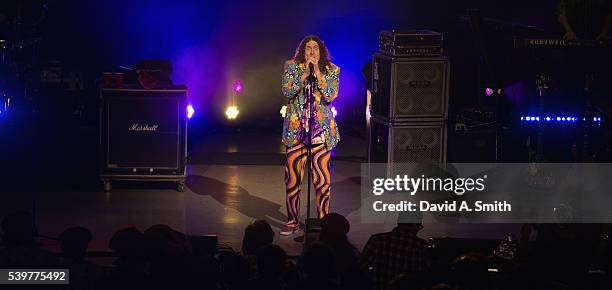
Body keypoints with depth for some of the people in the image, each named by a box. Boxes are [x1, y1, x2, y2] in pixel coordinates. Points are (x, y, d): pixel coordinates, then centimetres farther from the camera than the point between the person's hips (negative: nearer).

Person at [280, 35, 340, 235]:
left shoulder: (330, 70, 5)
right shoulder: (292, 67, 6)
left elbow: (330, 95, -9)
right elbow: (287, 92, -7)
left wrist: (317, 72, -13)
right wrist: (305, 74, -16)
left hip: (321, 129, 0)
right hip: (296, 128, 1)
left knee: (322, 177, -4)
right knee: (292, 177, 1)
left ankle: (323, 220, 8)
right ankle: (293, 220, 13)